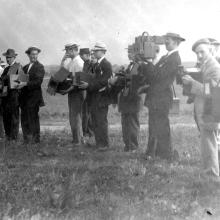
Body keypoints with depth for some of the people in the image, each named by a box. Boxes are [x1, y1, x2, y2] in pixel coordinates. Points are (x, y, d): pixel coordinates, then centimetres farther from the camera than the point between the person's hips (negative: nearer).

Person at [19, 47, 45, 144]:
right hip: (24, 96, 7)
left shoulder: (40, 67, -5)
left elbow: (38, 81, -15)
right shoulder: (25, 67, 18)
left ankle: (35, 139, 3)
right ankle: (26, 140, 13)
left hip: (33, 96, -7)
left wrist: (26, 83, -22)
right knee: (24, 119, 6)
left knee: (33, 118, -4)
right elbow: (22, 79, 19)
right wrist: (19, 83, -2)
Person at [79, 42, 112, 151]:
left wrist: (89, 85, -20)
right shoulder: (97, 64, 15)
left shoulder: (106, 64, -13)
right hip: (95, 96, 9)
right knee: (95, 121, 13)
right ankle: (98, 143, 21)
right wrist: (87, 85, 6)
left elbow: (103, 81, -20)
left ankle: (104, 144, 2)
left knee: (101, 121, -5)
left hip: (102, 96, -9)